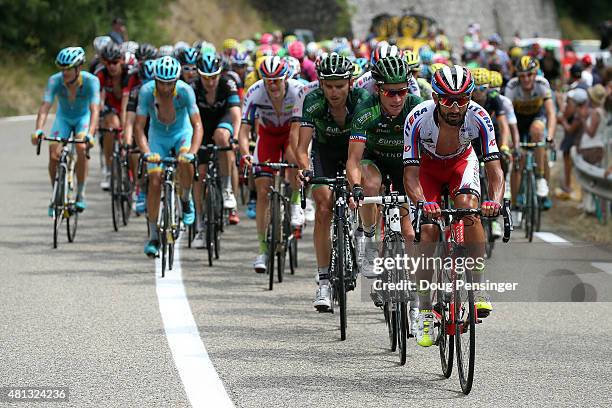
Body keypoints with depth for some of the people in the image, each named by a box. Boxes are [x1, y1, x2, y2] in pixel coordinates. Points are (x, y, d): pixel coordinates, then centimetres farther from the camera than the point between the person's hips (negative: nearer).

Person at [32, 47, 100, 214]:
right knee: (54, 154, -18)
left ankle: (80, 194, -11)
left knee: (81, 149, -27)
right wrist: (38, 131, -53)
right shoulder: (55, 80, -28)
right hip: (63, 118, 2)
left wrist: (89, 135, -56)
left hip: (83, 117, -2)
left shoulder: (91, 81, -32)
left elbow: (95, 110, -40)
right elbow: (45, 106, -36)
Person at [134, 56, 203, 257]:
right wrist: (146, 152, -43)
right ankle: (153, 236, 0)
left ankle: (186, 199, -2)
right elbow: (139, 126, -27)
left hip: (182, 133, -1)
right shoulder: (146, 91, -26)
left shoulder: (185, 91, -28)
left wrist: (192, 152, -47)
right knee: (155, 182, -10)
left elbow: (197, 125, -31)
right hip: (158, 136, 1)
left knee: (185, 163, -32)